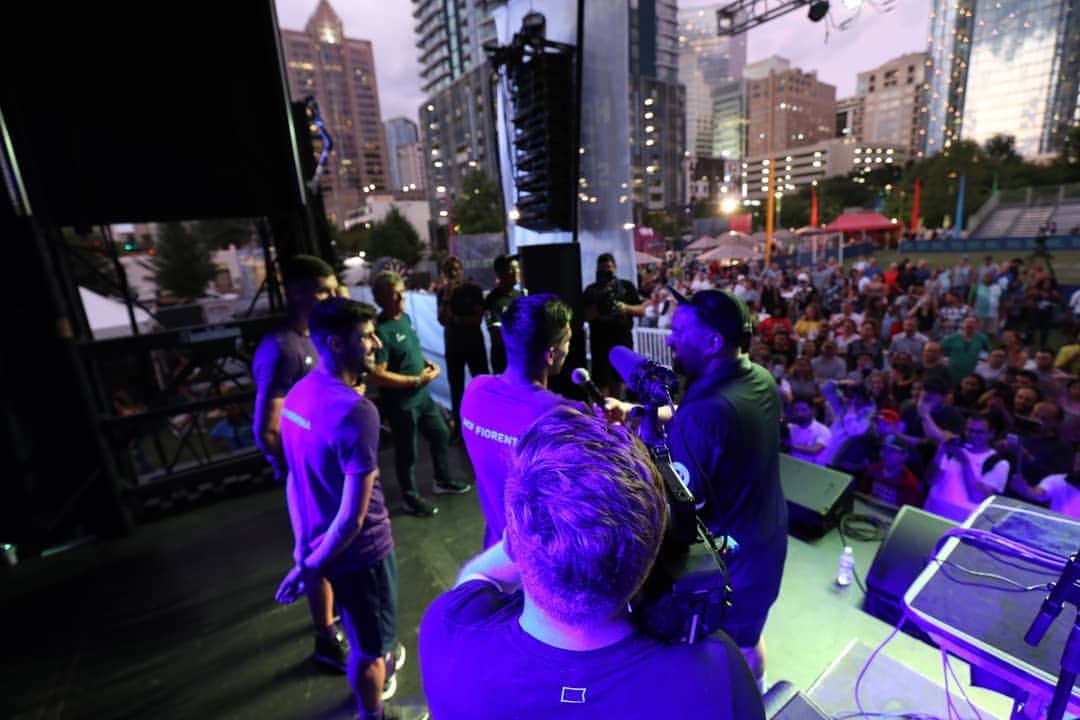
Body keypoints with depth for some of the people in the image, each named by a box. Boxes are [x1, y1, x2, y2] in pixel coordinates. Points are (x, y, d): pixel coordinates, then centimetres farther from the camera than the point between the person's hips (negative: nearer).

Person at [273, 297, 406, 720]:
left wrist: (304, 546, 13)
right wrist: (310, 569, -13)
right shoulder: (356, 412, -31)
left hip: (323, 542, 8)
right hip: (360, 548, -8)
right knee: (369, 645, 20)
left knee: (362, 629, 33)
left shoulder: (299, 394, -4)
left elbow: (296, 478, 5)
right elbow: (354, 514, -29)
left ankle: (381, 665, 60)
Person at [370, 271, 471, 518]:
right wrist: (417, 380, -22)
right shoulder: (380, 330, -23)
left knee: (441, 434, 22)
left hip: (422, 396, 9)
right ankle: (410, 498, 31)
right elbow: (377, 376, -27)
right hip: (401, 403, -9)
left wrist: (426, 362, 1)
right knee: (407, 452, 9)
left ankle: (443, 481, 42)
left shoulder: (405, 317, 4)